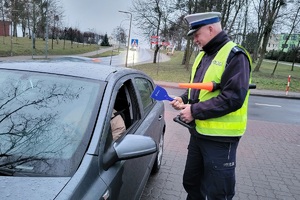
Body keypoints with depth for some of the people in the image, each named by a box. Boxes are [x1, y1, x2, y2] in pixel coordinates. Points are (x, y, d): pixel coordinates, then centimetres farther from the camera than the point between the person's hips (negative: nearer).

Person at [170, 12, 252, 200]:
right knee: (191, 183, 22)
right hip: (198, 133, 8)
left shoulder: (235, 56, -15)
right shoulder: (203, 55, 11)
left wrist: (195, 111, -21)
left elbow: (233, 98, -24)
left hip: (220, 138, -8)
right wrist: (184, 99, 1)